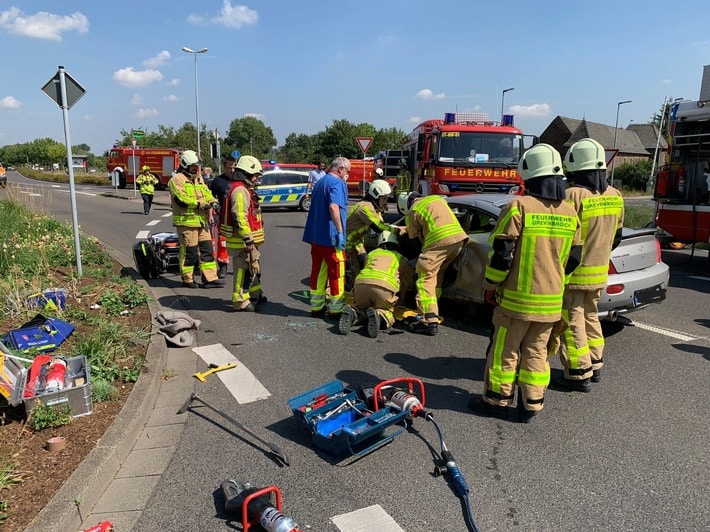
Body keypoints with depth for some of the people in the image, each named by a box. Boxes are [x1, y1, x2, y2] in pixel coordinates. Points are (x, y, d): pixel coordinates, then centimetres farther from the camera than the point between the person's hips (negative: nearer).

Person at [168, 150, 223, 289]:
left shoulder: (199, 178, 18)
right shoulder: (177, 179, -8)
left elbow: (207, 193, 18)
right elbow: (181, 200, -18)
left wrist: (213, 201, -6)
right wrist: (201, 204, -19)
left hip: (201, 221, 8)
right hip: (186, 221, -8)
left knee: (207, 249, 6)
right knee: (189, 251, -1)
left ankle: (210, 278, 10)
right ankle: (187, 279, 13)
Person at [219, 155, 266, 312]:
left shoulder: (244, 189, 17)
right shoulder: (240, 190, -19)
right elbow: (240, 218, -26)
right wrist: (248, 240, -24)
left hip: (247, 239, 11)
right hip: (242, 241, -11)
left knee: (254, 267, 21)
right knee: (244, 270, -3)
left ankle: (255, 294, 35)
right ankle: (240, 302, 6)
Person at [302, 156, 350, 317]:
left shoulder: (320, 182, 18)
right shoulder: (337, 183, -12)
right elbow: (333, 207, -27)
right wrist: (340, 232, -26)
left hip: (315, 235, 9)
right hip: (330, 237, -9)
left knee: (318, 271, 12)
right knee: (336, 273, 1)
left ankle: (316, 306, 18)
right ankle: (336, 309, 6)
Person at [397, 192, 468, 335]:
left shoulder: (412, 212, 9)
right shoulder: (437, 198, 27)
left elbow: (415, 237, 12)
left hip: (439, 241, -7)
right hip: (459, 238, 7)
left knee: (426, 278, -4)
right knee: (437, 275, 21)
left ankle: (429, 321, -15)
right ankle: (432, 310, 30)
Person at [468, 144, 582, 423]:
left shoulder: (519, 206, -15)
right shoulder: (569, 213, 4)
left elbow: (502, 254, -16)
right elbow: (574, 258, 10)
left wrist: (491, 285, -2)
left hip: (517, 297, -5)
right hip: (552, 299, 5)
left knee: (504, 352, 8)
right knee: (536, 352, 14)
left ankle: (497, 401, 19)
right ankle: (530, 406, 22)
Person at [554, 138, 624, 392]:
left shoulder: (574, 195, -20)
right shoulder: (615, 196, 4)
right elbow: (616, 237, 13)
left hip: (573, 272, -7)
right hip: (599, 271, 8)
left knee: (572, 323, 2)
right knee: (590, 317, 21)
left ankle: (579, 375, 7)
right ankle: (595, 365, 31)